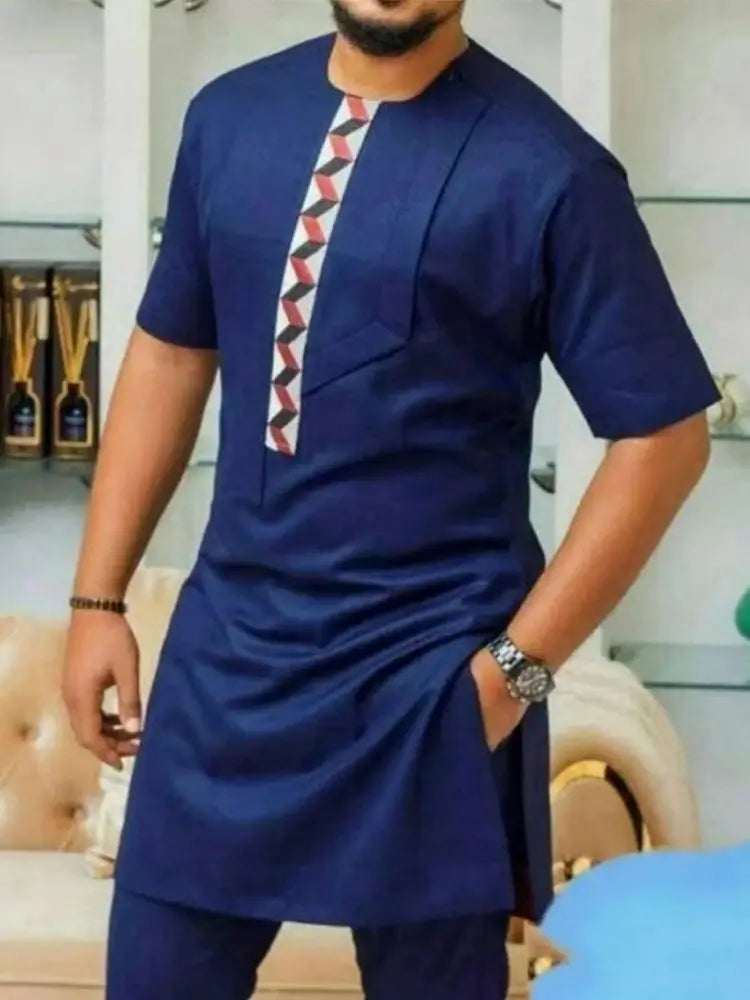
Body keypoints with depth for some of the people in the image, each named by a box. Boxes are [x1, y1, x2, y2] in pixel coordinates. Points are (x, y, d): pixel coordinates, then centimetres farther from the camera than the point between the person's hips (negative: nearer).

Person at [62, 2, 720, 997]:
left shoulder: (546, 169, -12)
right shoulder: (230, 113, 4)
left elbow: (662, 435, -10)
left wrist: (517, 663, -12)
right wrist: (99, 596, 9)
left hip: (428, 671, -4)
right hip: (225, 643, 4)